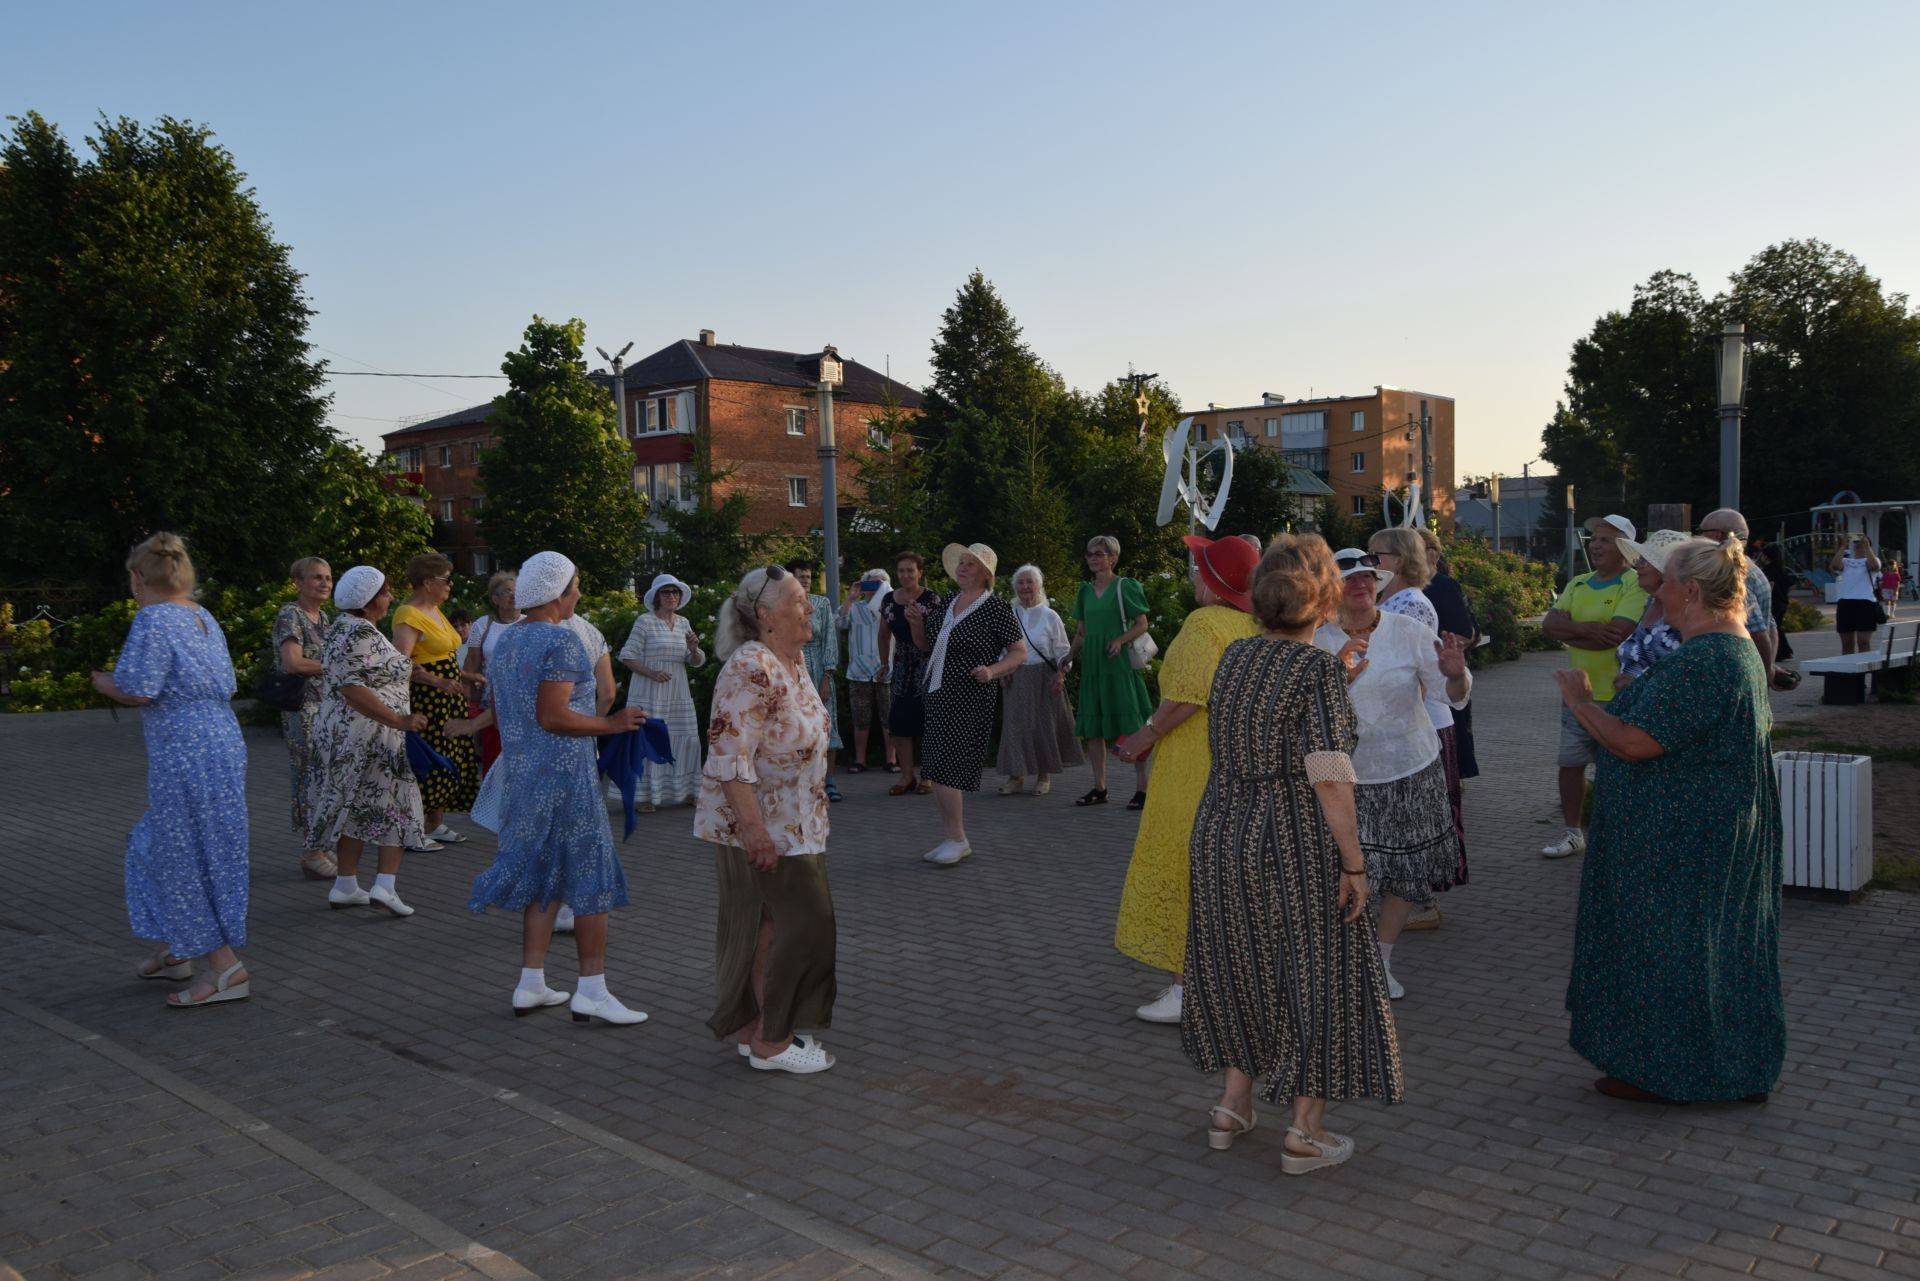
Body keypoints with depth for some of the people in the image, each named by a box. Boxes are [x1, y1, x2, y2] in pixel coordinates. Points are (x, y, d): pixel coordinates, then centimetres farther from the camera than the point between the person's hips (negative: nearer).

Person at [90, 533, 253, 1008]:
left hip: (184, 756, -9)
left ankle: (227, 970, 3)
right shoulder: (205, 619, 13)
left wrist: (103, 682, 2)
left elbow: (136, 690, -17)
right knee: (166, 846, 22)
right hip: (225, 746, 9)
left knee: (185, 859, 1)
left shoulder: (153, 619, -12)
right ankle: (174, 950, 32)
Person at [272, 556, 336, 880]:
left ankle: (321, 848, 18)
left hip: (329, 707, 8)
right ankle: (312, 854, 2)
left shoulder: (323, 616, 15)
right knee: (311, 778, -5)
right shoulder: (290, 615, -10)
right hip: (303, 708, -8)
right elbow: (293, 662, -21)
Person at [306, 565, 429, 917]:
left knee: (355, 808, 13)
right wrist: (397, 720, -30)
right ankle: (385, 885, -7)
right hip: (370, 735, -9)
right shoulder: (361, 633, -18)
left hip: (341, 731, 9)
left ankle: (346, 887, 17)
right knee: (392, 807, -1)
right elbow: (352, 688, -26)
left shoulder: (344, 626, 13)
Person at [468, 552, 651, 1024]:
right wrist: (611, 724, -11)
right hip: (564, 773, -9)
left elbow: (496, 711, 21)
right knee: (590, 877, -1)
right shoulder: (561, 640, -15)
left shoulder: (505, 641, 13)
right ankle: (591, 990, 1)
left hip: (520, 771, 9)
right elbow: (552, 716, -22)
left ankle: (531, 984, 18)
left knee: (543, 877, 15)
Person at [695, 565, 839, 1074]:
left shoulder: (793, 659, 7)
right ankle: (770, 1043, 9)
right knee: (797, 925, -3)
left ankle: (752, 1030, 26)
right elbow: (730, 757, -27)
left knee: (764, 930, 15)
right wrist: (753, 827, -28)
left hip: (792, 822, 9)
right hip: (760, 825, -9)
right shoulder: (751, 668, -22)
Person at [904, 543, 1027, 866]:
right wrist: (916, 624, 0)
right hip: (937, 694, 7)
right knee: (944, 769, 10)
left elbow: (1019, 652, -4)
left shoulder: (996, 609, -8)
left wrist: (993, 671, -19)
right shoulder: (944, 603, 10)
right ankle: (952, 837, 19)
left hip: (969, 697, -7)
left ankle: (956, 838, 1)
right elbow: (925, 646, 19)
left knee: (944, 767, -10)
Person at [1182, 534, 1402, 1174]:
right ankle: (1304, 1135, 16)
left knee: (1243, 965, 21)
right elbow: (1329, 777, -23)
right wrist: (1354, 865, -15)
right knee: (1315, 975, 8)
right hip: (1296, 848, -6)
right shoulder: (1318, 670, -18)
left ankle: (1232, 1107, 30)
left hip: (1222, 835, 6)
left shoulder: (1234, 656, 1)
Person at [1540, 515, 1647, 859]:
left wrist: (1570, 632, -11)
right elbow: (1550, 623, -2)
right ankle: (1573, 832, 28)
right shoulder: (1578, 584, 10)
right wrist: (1589, 629, -19)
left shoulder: (1635, 585, -12)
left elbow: (1618, 634, -25)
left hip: (1618, 697, -7)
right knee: (1570, 763, 14)